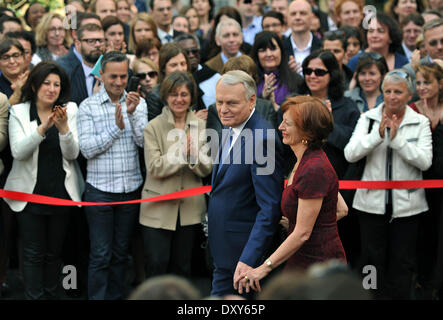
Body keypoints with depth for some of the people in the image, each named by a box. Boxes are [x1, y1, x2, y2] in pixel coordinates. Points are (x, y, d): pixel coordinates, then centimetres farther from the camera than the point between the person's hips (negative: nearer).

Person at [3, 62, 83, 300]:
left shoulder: (70, 110, 0)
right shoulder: (19, 112, -4)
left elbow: (72, 154, -7)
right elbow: (18, 152, -16)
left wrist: (63, 127, -24)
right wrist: (43, 127, -29)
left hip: (61, 192, 2)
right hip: (30, 193, -2)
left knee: (54, 252, 12)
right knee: (33, 254, 1)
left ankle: (52, 295, 23)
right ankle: (34, 296, 7)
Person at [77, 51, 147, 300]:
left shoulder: (138, 103, 4)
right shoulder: (88, 106, -4)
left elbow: (146, 142, -6)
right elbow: (87, 149, -10)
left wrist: (132, 113, -19)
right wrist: (116, 127, -16)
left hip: (131, 189, 3)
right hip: (100, 189, -3)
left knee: (121, 253, 11)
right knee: (100, 255, -1)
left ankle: (116, 297, 20)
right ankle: (97, 298, 6)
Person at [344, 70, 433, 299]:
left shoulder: (420, 123, 0)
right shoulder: (368, 118, 2)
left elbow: (425, 161, -13)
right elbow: (350, 154, -11)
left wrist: (397, 139, -20)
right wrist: (378, 135, -22)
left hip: (406, 202, 0)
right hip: (372, 201, 1)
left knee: (402, 263, 6)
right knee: (372, 259, 8)